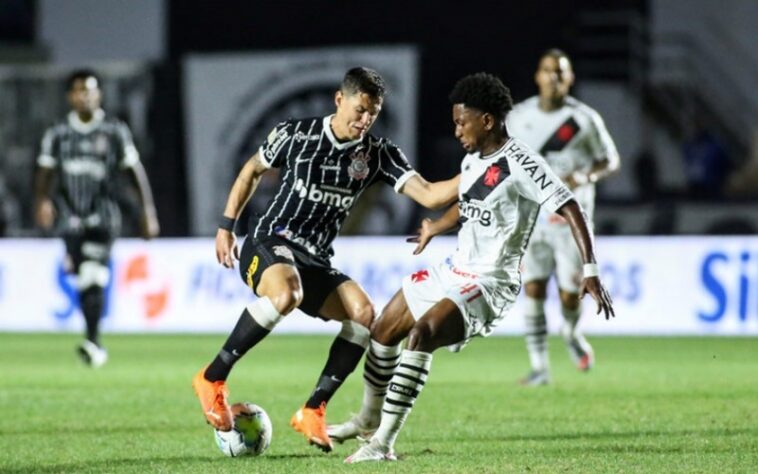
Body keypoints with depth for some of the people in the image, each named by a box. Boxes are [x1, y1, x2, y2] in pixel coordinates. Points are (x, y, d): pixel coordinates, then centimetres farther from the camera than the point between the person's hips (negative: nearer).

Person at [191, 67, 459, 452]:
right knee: (286, 294, -38)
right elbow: (252, 170, 13)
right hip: (269, 241, -4)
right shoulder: (296, 135, -4)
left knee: (363, 312, -22)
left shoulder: (378, 155, 1)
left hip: (315, 260, 4)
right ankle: (213, 378, -22)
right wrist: (226, 226, 10)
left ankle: (312, 411, -11)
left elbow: (429, 195, -9)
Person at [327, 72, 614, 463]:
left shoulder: (522, 165, -19)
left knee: (421, 336, -29)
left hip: (490, 284, -9)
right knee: (383, 330, 16)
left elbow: (571, 210, -22)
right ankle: (369, 418, 41)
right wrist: (435, 229, 48)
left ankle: (383, 444, -24)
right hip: (454, 270, 9)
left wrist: (590, 272, -30)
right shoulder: (472, 160, 8)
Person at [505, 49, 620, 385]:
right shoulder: (518, 117, 5)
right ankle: (539, 367, -4)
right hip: (531, 216, 1)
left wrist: (585, 177, -15)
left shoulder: (584, 118, -2)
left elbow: (610, 160, 4)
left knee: (570, 294, -3)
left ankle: (571, 333, 33)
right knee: (533, 289, -10)